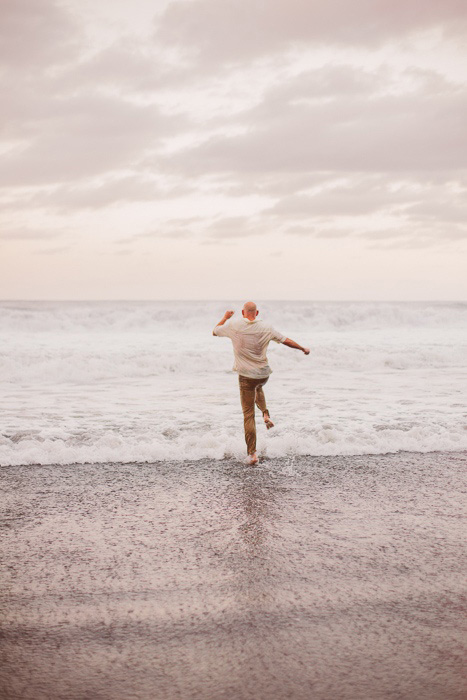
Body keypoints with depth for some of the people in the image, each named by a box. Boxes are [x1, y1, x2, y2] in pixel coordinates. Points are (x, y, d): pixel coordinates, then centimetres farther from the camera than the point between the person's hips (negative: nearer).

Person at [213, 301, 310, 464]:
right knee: (258, 388, 39)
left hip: (246, 375, -2)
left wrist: (225, 317, 26)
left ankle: (252, 453, -2)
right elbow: (286, 341, 4)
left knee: (248, 414, 3)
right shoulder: (266, 328, -5)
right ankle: (266, 414, 16)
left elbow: (215, 332, 10)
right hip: (263, 374, 2)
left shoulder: (234, 326, -8)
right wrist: (303, 349, 20)